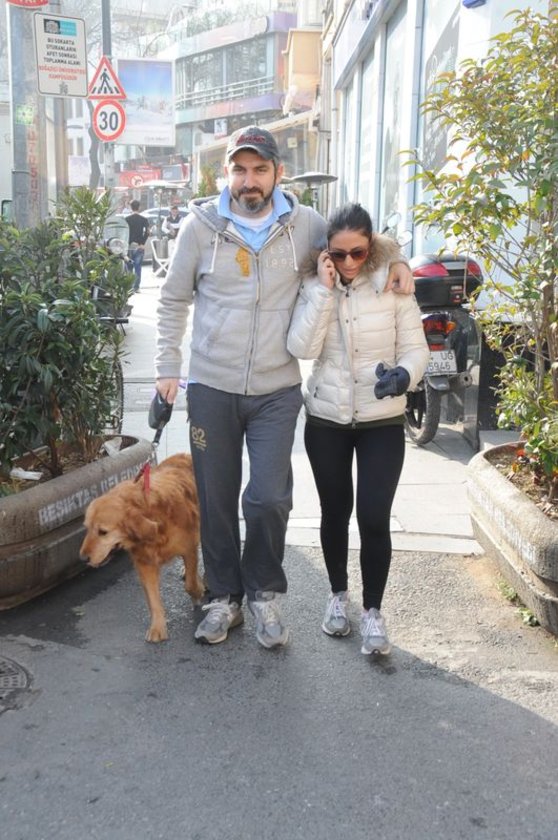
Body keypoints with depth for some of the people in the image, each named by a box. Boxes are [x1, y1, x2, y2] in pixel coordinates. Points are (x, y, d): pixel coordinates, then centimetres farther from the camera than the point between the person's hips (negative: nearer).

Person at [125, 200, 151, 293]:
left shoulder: (127, 219, 0)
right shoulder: (144, 219, 1)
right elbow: (147, 232, -9)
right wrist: (143, 243, -6)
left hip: (129, 246, 0)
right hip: (139, 246, 0)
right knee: (138, 267, 4)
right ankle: (136, 287, 1)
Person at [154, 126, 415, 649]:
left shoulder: (304, 224, 1)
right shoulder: (200, 225, -1)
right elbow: (173, 301, 8)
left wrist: (396, 258, -1)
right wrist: (167, 369, 3)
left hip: (277, 391, 0)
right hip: (211, 388, 0)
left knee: (270, 499, -6)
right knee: (216, 501, 9)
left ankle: (264, 592, 22)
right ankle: (224, 597, 29)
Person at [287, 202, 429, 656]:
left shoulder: (393, 284, -6)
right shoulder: (314, 285, -2)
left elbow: (416, 347, -4)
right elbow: (302, 348, -14)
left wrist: (403, 375, -26)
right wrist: (324, 289, -20)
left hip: (382, 422, -2)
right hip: (326, 420, 2)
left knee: (375, 519, -5)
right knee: (335, 512, 14)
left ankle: (373, 610, 14)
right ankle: (338, 595, 34)